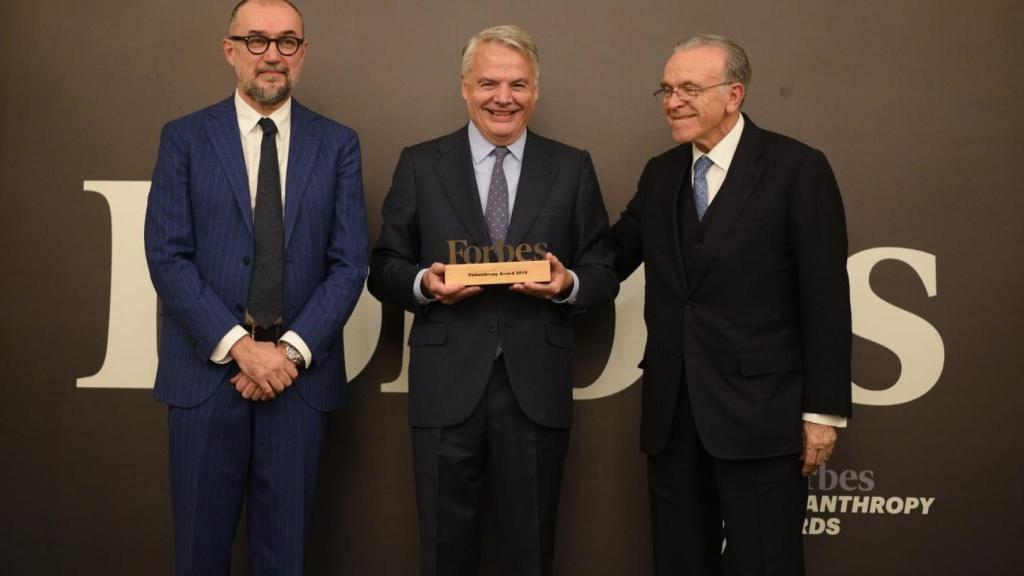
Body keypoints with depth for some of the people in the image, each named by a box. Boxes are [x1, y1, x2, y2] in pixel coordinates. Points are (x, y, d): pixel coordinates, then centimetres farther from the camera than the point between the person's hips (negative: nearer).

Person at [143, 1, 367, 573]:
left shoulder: (338, 144, 5)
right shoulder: (185, 138, 3)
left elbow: (349, 262, 0)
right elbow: (167, 256, -4)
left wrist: (293, 350, -11)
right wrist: (238, 345, -13)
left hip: (301, 372, 1)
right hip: (206, 368, 0)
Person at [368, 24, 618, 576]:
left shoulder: (573, 168, 6)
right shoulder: (420, 164, 4)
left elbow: (604, 274, 6)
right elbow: (383, 269, 5)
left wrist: (568, 283, -15)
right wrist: (424, 282, -15)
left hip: (536, 387, 1)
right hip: (446, 386, 0)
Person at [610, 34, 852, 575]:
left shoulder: (797, 168, -6)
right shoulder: (660, 174, 11)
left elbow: (824, 298, -8)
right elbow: (609, 260, 12)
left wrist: (823, 410, -9)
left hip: (759, 410, -5)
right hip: (672, 413, 5)